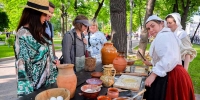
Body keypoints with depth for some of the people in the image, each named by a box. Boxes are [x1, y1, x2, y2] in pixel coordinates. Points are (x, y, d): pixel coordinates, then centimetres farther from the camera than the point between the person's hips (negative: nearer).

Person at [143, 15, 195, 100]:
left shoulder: (164, 35, -14)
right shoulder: (161, 37, 22)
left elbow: (170, 58, -29)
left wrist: (153, 74, -29)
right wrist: (151, 63, 27)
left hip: (171, 77, -11)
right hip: (167, 76, 11)